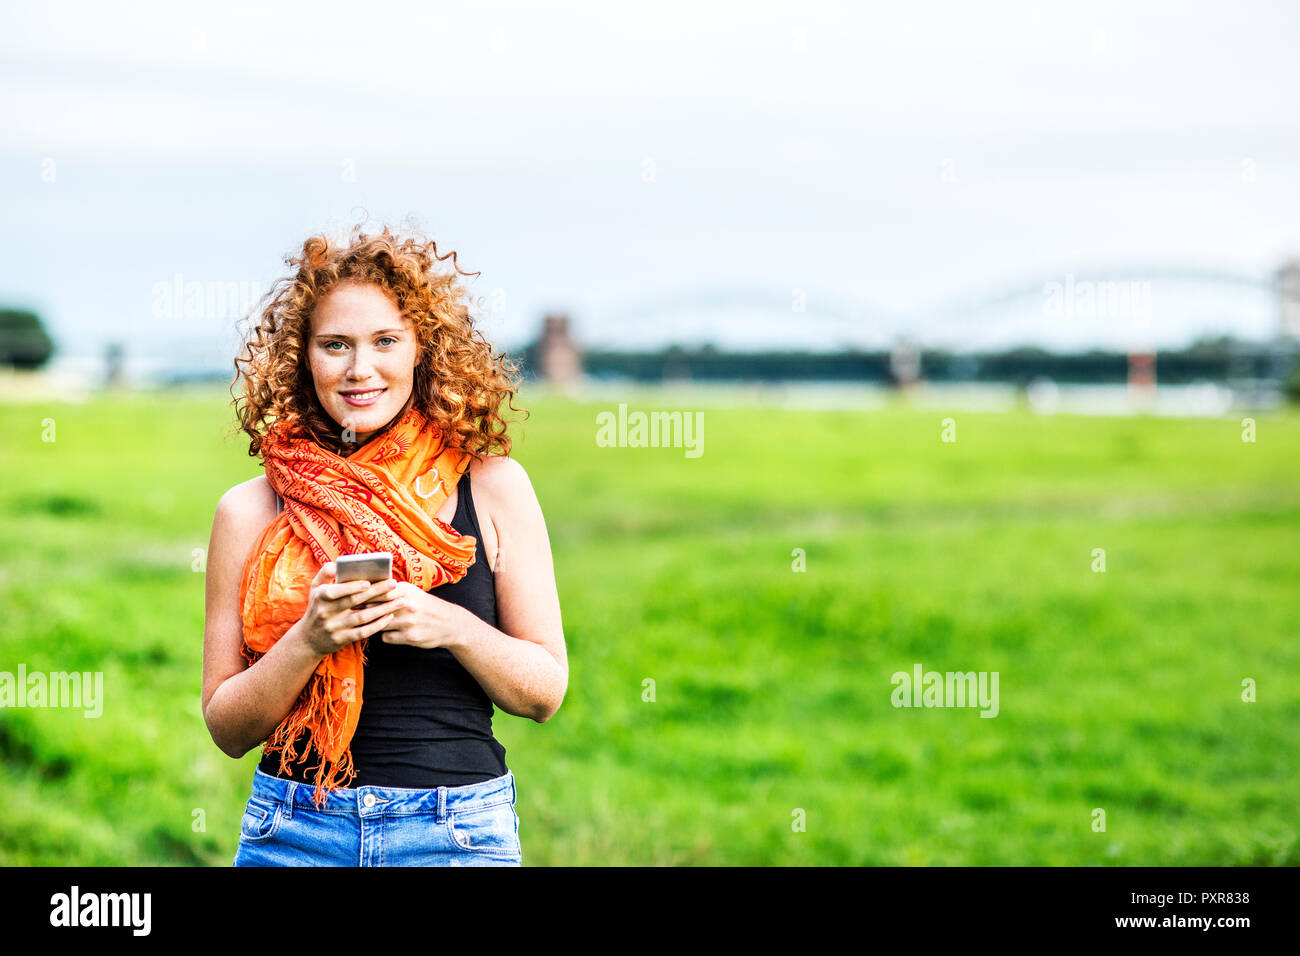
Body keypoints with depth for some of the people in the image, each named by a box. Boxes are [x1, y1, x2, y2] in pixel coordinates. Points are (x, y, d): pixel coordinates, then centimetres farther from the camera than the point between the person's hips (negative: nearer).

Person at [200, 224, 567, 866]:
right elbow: (227, 729, 1)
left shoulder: (493, 487, 0)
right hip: (296, 833, 0)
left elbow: (545, 693, 2)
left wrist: (452, 628, -15)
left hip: (458, 835, 0)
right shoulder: (251, 511, 0)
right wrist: (309, 640, -16)